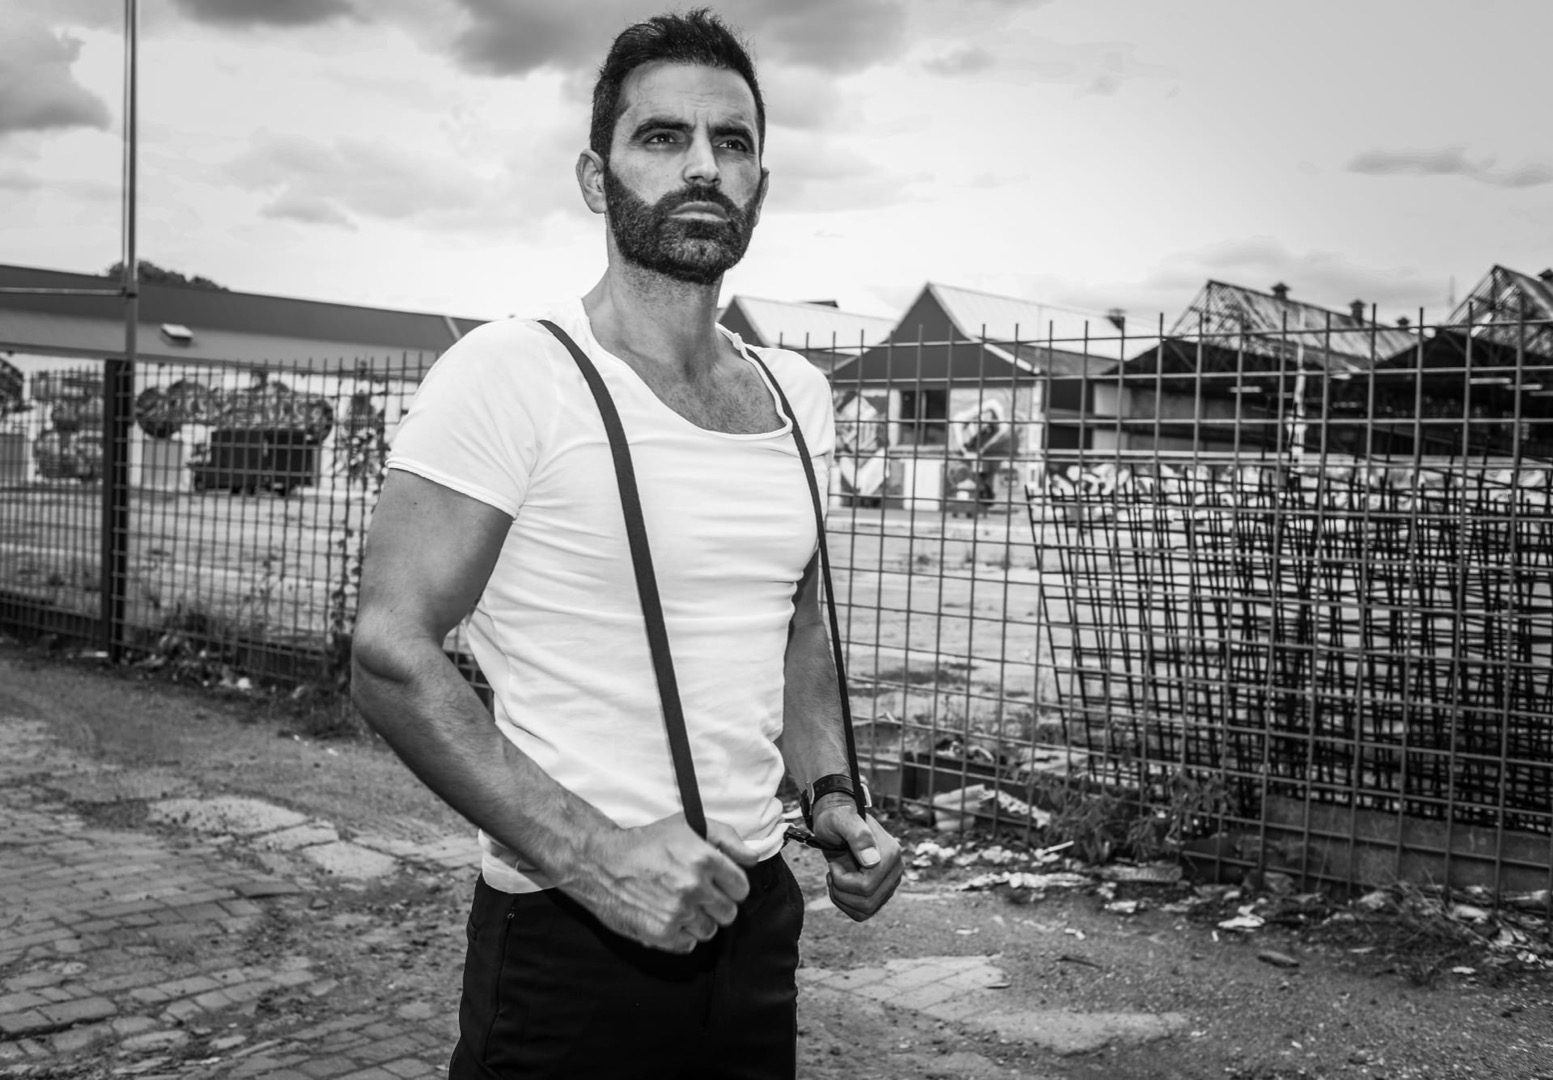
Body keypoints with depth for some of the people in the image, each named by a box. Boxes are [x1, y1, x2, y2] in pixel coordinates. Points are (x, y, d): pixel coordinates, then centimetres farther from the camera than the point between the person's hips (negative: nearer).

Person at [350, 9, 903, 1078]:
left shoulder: (796, 393, 6)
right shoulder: (512, 375, -14)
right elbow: (392, 658, -17)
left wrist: (832, 799, 2)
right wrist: (592, 852, -25)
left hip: (757, 913, 7)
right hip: (569, 940, -6)